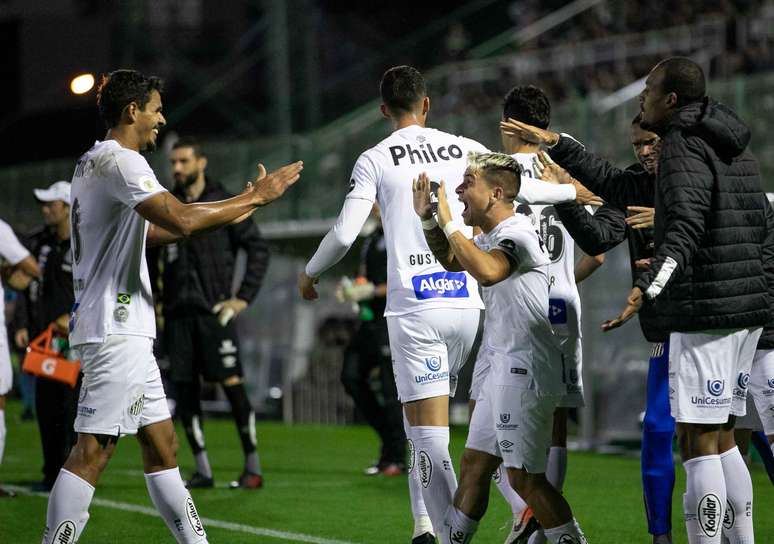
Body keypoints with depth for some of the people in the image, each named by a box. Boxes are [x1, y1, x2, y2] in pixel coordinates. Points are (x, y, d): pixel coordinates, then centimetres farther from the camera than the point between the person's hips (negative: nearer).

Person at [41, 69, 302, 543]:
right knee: (93, 451, -11)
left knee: (161, 445, 11)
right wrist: (254, 197, -15)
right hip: (116, 330, -11)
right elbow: (181, 220, -24)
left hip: (124, 331, 11)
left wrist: (225, 214, 25)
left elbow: (146, 232, 29)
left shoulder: (93, 162, 19)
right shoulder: (119, 161, -13)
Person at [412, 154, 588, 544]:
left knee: (524, 477, -8)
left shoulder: (517, 234, -17)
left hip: (525, 371, -10)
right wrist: (427, 219, 17)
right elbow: (452, 262, 33)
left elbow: (487, 271, -38)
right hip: (503, 369, 10)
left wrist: (448, 223, -28)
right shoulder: (491, 237, 14)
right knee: (474, 464, 13)